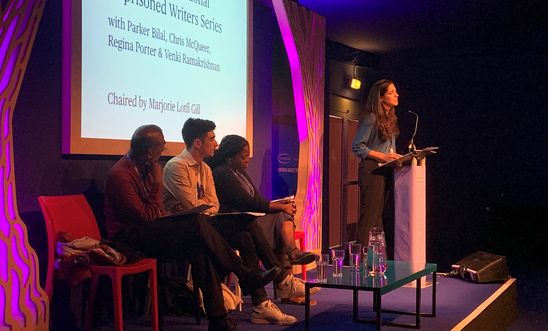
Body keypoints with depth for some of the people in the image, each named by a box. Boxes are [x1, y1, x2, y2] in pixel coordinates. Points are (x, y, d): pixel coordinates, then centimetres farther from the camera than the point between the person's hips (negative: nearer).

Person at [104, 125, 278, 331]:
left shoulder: (151, 168, 12)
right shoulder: (120, 174, -15)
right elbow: (145, 215, -17)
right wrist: (156, 179, -9)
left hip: (149, 232, 8)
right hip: (128, 237, -8)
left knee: (200, 250, -22)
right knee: (198, 224, -26)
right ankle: (244, 275, -19)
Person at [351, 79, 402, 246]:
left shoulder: (390, 118, 16)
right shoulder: (371, 118, -11)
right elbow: (357, 146, -14)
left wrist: (395, 157, 6)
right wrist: (382, 156, -20)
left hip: (386, 170, 9)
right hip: (372, 170, -9)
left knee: (379, 214, 11)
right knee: (369, 214, -10)